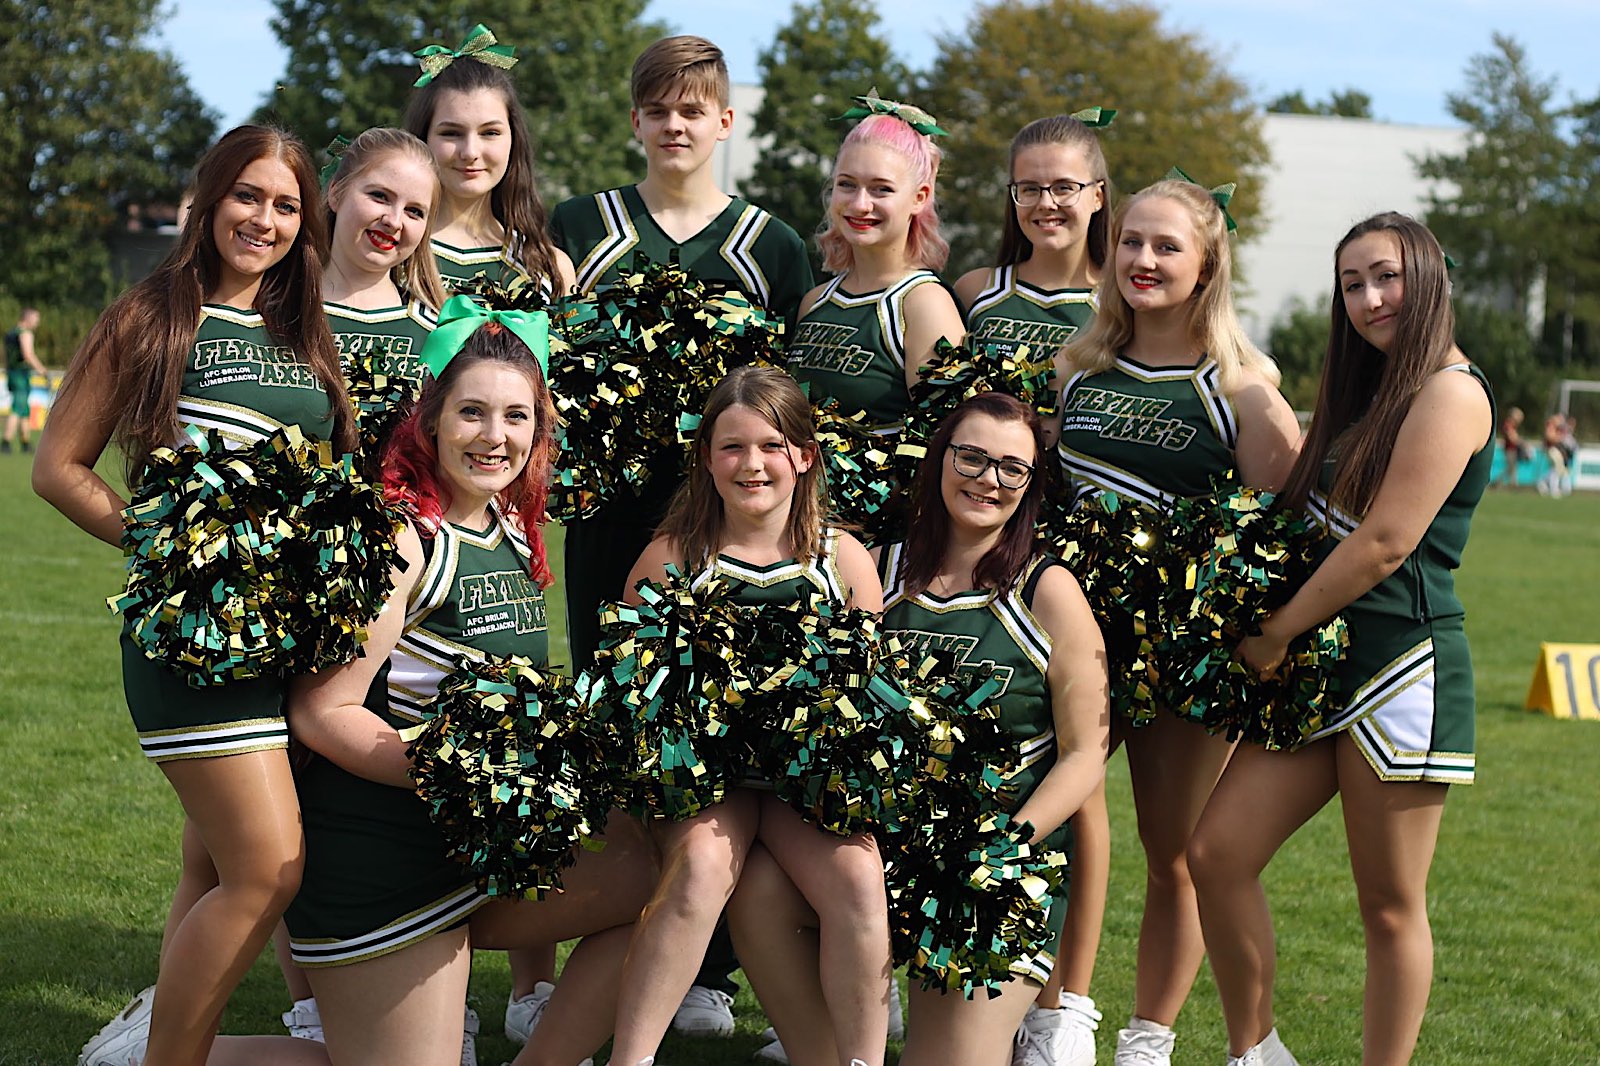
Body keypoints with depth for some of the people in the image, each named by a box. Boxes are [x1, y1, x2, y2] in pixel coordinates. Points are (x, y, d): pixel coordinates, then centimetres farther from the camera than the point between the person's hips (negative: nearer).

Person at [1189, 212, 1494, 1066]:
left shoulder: (1449, 393, -11)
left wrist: (1276, 633, -9)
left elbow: (1385, 544, -18)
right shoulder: (1368, 392, 19)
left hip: (1404, 668, -9)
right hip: (1325, 660, 9)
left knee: (1390, 907, 1)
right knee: (1217, 852, 3)